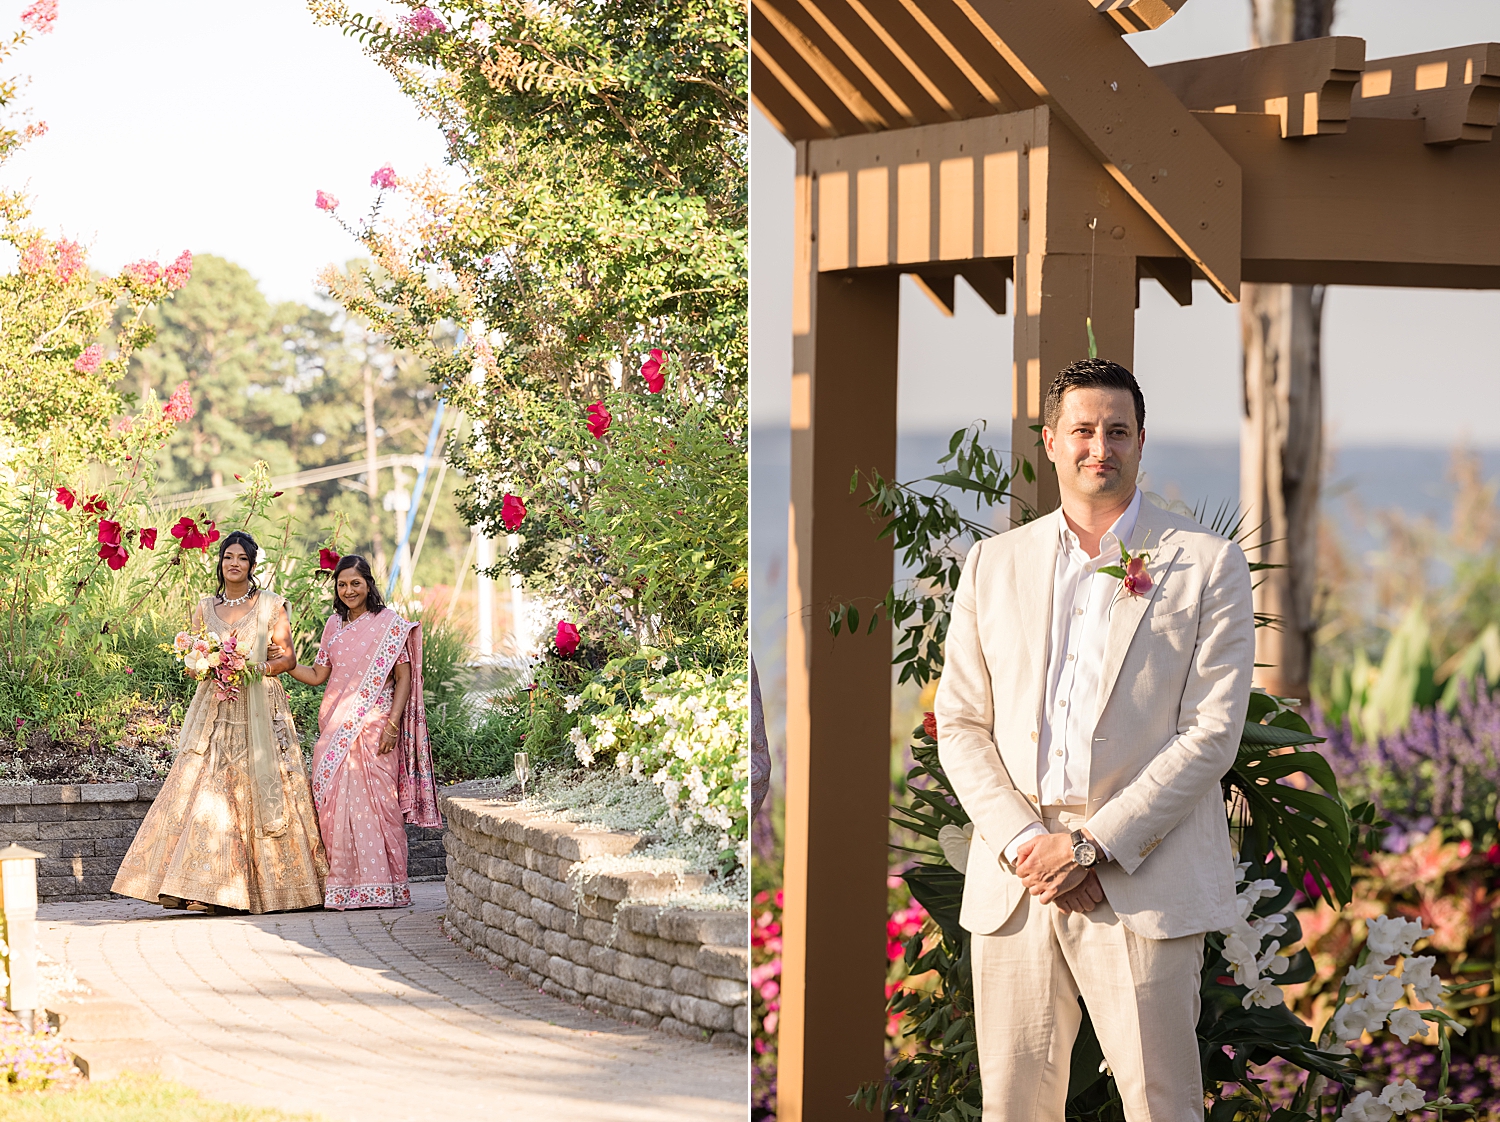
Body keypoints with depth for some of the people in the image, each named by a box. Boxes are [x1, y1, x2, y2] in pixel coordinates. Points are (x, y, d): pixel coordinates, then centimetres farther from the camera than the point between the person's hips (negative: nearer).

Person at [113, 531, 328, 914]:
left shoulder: (271, 606, 4)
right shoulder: (205, 608, 13)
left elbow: (288, 658, 4)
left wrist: (256, 669, -13)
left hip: (258, 708, -2)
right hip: (214, 708, 2)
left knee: (259, 790, -6)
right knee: (206, 791, -8)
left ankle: (269, 885, -1)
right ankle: (207, 887, -11)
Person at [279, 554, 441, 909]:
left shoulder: (389, 624, 1)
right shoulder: (334, 625, 16)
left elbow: (404, 678, -3)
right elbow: (318, 675, 17)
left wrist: (393, 724, -11)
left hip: (372, 726, -5)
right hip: (335, 727, 5)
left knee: (375, 800, -8)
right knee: (335, 803, -1)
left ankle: (381, 886, -4)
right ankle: (343, 885, 3)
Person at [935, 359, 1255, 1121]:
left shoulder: (1207, 565, 4)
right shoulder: (992, 565, 14)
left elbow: (1211, 733, -4)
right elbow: (960, 724, 10)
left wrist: (1090, 845, -11)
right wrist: (1022, 843, -6)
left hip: (1143, 879, -3)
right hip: (1012, 881, 3)